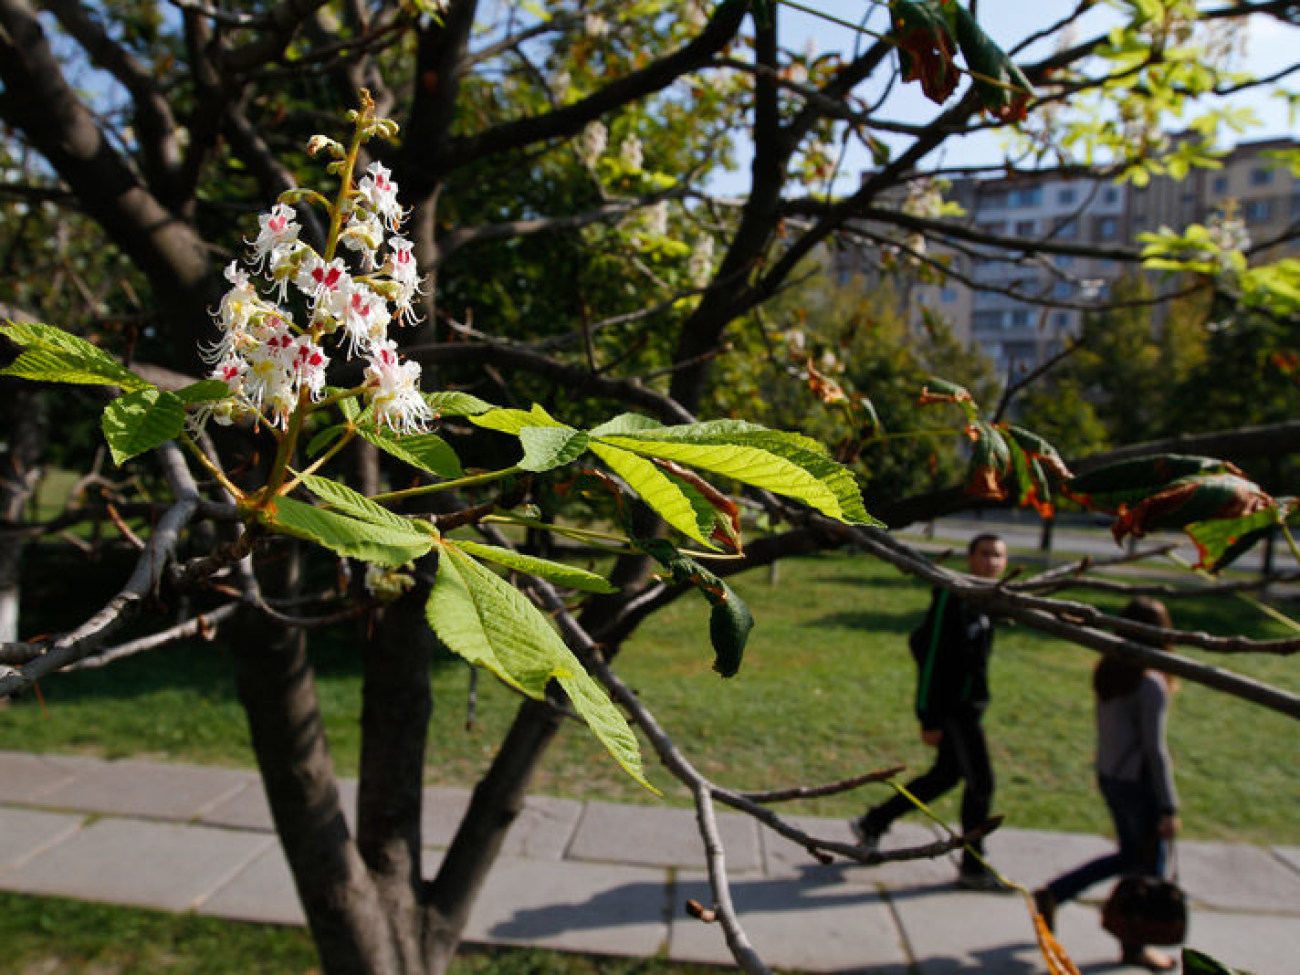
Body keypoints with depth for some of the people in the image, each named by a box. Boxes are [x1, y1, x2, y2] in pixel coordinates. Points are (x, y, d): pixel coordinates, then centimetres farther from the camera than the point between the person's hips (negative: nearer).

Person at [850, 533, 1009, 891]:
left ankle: (871, 824, 27)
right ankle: (973, 868, 18)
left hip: (970, 705, 10)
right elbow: (932, 657, -20)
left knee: (945, 775, 17)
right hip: (954, 708, -10)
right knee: (981, 783, 0)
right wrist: (930, 719, -20)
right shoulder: (952, 597, -19)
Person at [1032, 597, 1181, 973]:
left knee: (1130, 856, 23)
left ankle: (1052, 894, 23)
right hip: (1138, 783, -7)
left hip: (1108, 776, 7)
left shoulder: (1108, 672, 1)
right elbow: (1155, 749, -19)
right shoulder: (1151, 684, -21)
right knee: (1151, 866, 13)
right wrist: (1169, 807, -13)